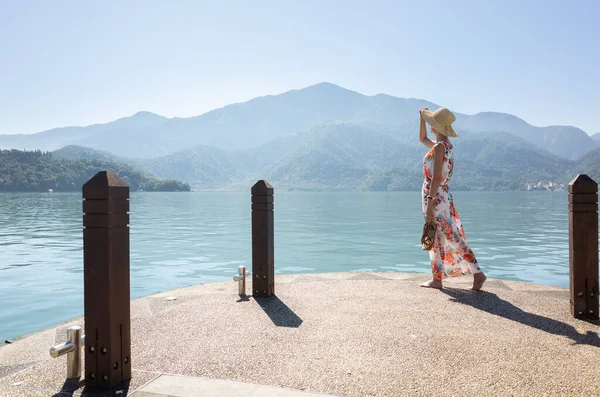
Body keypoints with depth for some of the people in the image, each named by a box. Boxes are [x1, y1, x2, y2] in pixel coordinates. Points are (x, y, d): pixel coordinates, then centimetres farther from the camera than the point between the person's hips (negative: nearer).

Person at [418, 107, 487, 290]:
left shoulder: (439, 147, -16)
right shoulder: (444, 144, 12)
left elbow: (436, 177, -21)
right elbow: (422, 139, 31)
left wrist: (429, 203, -22)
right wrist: (422, 118, 21)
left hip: (436, 197, -9)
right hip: (443, 197, 9)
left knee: (450, 238, -4)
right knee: (437, 240, 13)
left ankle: (477, 273, 2)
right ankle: (436, 279, 21)